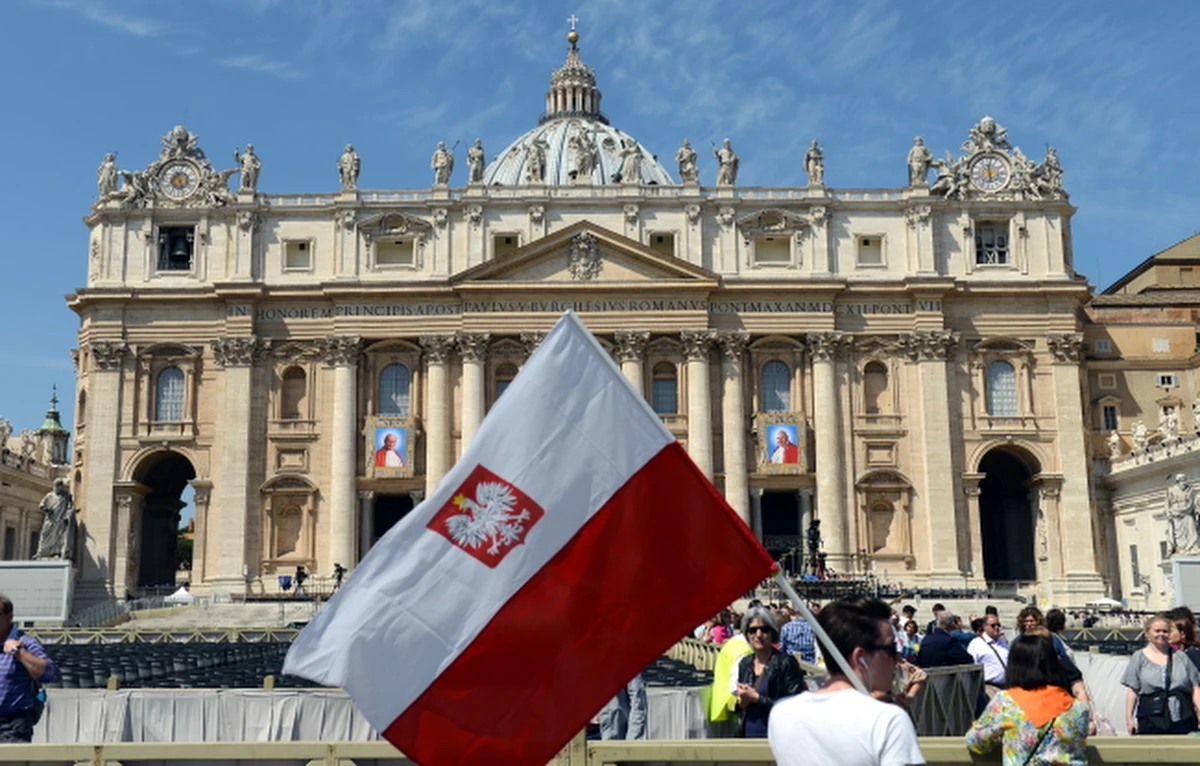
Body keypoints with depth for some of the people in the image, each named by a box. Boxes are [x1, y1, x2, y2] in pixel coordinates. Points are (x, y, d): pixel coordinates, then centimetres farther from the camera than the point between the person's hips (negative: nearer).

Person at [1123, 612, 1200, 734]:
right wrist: (1129, 717, -4)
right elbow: (1132, 690, 2)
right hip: (1151, 721, -2)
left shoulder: (1181, 657, 10)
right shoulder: (1139, 658, 5)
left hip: (1182, 720, 2)